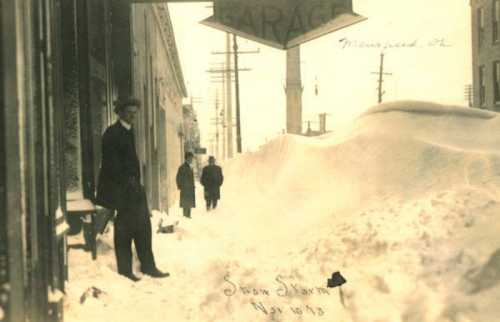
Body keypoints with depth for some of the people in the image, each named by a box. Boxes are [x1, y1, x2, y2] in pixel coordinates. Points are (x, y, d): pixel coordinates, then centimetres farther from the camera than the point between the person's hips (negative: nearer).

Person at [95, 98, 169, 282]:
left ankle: (148, 266, 12)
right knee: (124, 228, -3)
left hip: (132, 186, 8)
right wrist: (126, 182, -15)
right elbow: (111, 163, -15)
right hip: (119, 188, -8)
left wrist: (136, 182, 11)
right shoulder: (112, 133, -9)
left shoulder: (128, 132, 17)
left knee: (143, 226, 6)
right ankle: (124, 269, 6)